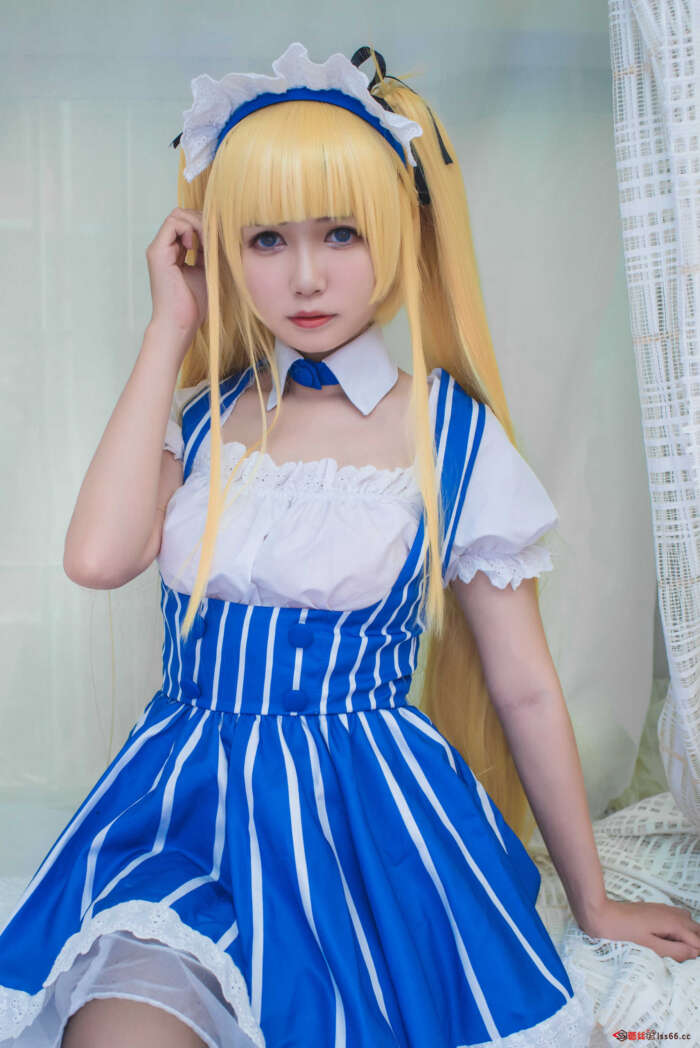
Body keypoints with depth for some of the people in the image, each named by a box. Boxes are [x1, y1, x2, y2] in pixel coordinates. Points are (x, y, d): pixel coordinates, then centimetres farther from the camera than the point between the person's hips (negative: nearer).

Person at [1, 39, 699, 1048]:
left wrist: (592, 901, 11)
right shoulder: (200, 417, 7)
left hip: (367, 825, -1)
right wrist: (170, 327, -5)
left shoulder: (450, 432, -2)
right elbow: (100, 556, -14)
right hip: (184, 810, 2)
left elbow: (525, 691, 3)